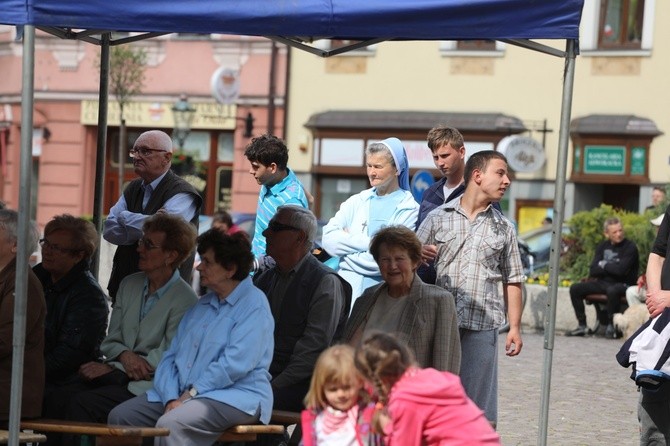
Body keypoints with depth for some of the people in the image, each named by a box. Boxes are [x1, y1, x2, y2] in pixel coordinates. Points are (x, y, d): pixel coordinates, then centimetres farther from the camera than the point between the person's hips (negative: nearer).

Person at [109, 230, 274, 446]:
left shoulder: (253, 305, -7)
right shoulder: (202, 305, 20)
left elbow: (234, 365, -19)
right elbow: (171, 356, 12)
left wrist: (190, 394, -16)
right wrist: (171, 398, -6)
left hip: (236, 397, -9)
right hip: (184, 395, 9)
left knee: (170, 424, -34)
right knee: (120, 416, -6)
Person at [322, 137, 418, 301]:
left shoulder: (409, 210, -1)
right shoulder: (356, 202, 13)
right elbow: (329, 240, 0)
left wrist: (348, 240, -1)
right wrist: (369, 243, -11)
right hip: (347, 289, 3)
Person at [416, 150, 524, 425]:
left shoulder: (504, 228, 14)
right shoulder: (438, 218, 8)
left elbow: (512, 281, 14)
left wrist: (514, 326, 5)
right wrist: (420, 257, -14)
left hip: (482, 327, 1)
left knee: (479, 408, 0)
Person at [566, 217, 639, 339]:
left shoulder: (630, 247, -9)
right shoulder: (602, 246, 9)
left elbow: (621, 270, -21)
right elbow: (592, 271, 2)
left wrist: (604, 265, -3)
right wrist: (611, 267, -13)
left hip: (623, 284, -6)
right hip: (603, 283, 6)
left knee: (612, 290, -40)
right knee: (575, 288, -7)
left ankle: (611, 326, -22)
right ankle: (582, 325, -4)